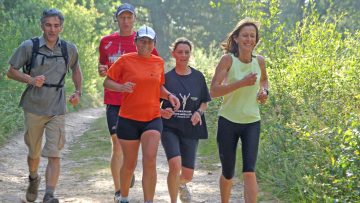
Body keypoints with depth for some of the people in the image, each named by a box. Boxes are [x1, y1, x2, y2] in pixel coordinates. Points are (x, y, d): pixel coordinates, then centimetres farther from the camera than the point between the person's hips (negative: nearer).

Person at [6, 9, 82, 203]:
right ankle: (33, 179, 45)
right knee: (34, 152, 15)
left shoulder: (69, 49, 2)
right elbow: (11, 71, 1)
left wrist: (78, 92, 8)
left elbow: (76, 70, 21)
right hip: (33, 108, 0)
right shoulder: (29, 46, -6)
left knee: (54, 154, -12)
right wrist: (30, 79, -17)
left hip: (57, 110, 0)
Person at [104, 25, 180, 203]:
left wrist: (169, 95, 2)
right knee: (129, 164, 9)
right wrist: (121, 87, -20)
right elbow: (107, 82, -1)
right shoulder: (125, 60, -4)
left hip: (152, 118, 2)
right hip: (128, 119, -2)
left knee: (150, 160, -15)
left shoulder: (159, 62, 7)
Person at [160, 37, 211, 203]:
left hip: (190, 129, 2)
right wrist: (162, 112, -16)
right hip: (170, 127, -2)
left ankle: (181, 184, 42)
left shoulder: (198, 77, 4)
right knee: (175, 164, -24)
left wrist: (199, 112, -7)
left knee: (188, 174, 4)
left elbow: (204, 102, 14)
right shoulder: (166, 77, -2)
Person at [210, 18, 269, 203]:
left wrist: (264, 91, 2)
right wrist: (241, 83, -27)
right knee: (228, 173, 10)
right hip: (228, 121, -2)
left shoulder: (259, 61, 0)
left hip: (252, 123, 2)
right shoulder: (228, 59, -12)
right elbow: (214, 91, -19)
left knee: (249, 171, -14)